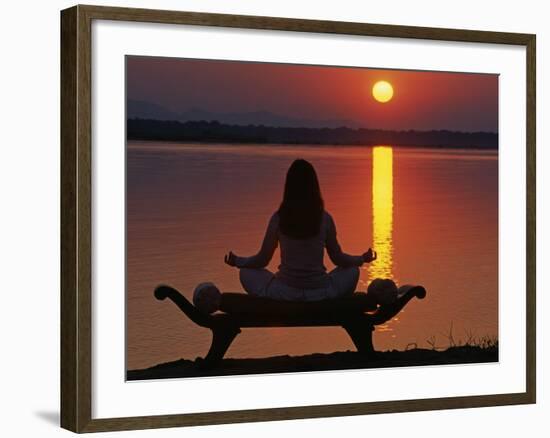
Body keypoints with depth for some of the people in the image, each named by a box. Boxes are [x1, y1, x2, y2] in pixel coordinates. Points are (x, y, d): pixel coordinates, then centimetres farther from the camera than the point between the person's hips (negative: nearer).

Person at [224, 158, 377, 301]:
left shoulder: (278, 218, -6)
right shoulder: (325, 219, -4)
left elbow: (262, 260, 1)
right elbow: (338, 258, 7)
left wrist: (236, 261, 19)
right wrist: (363, 259, 25)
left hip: (284, 293, -1)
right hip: (320, 294, 1)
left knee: (246, 273, 24)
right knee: (352, 271, 28)